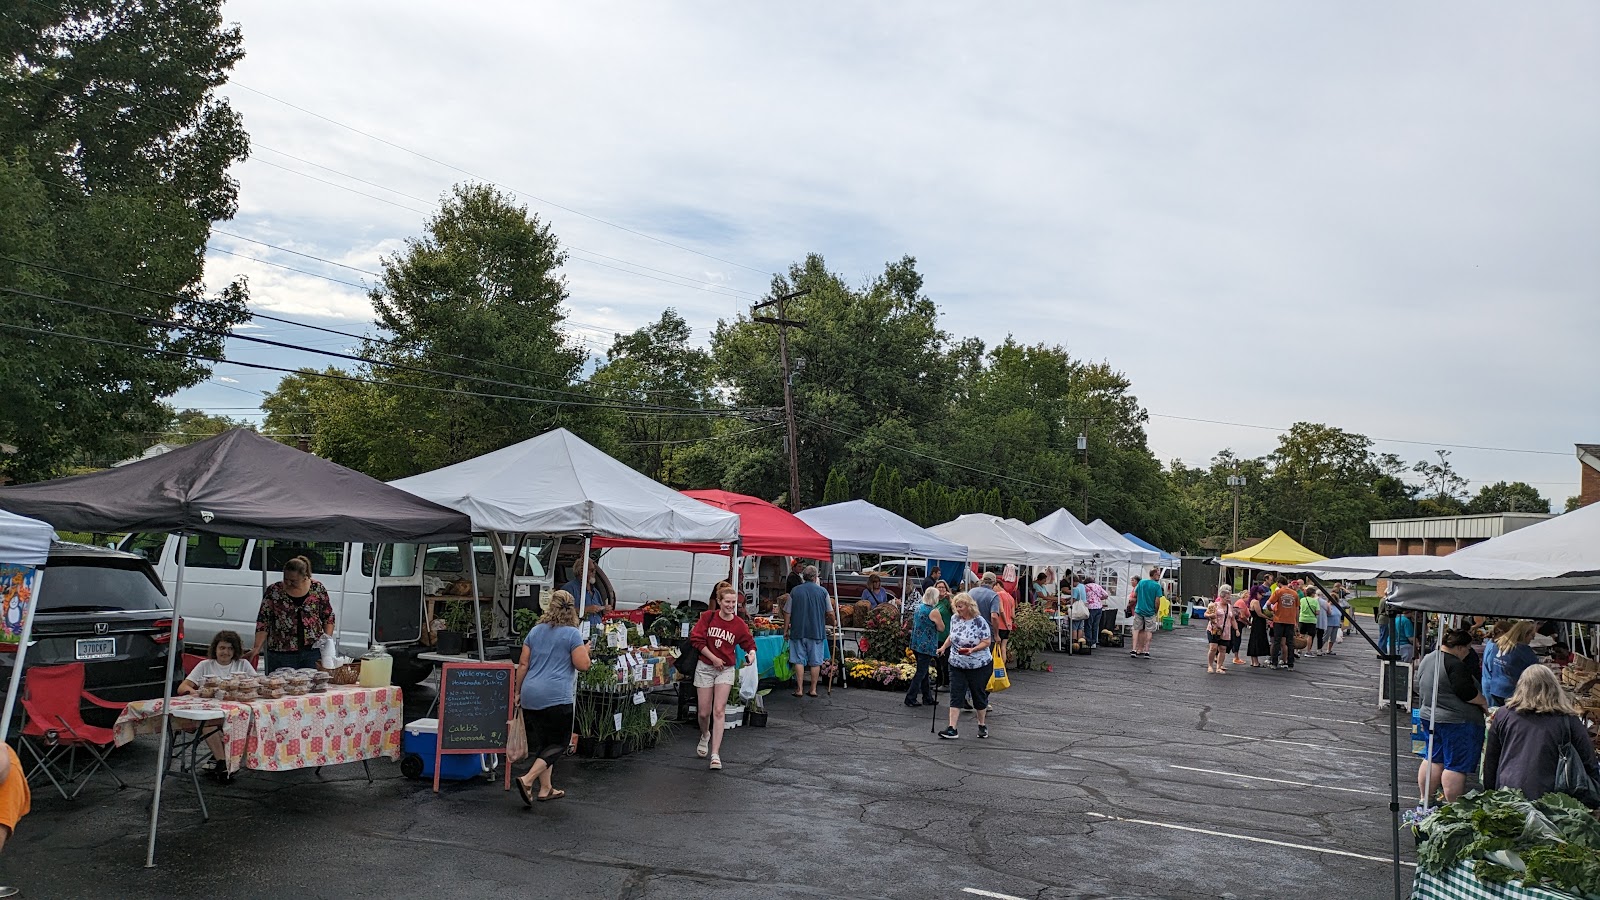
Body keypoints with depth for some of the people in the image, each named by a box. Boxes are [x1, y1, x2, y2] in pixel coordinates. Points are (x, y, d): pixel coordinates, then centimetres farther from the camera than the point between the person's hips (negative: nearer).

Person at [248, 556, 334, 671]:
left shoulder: (317, 589, 0)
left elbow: (328, 618, 8)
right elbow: (263, 622, 0)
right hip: (281, 654, 0)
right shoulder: (273, 591, -1)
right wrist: (257, 647, -10)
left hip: (313, 652, 0)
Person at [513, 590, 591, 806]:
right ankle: (527, 779, -12)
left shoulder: (535, 631, 12)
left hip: (530, 696, 6)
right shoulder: (573, 634, -4)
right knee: (558, 743, 3)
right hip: (556, 697, -6)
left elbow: (523, 664, 11)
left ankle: (545, 788, 19)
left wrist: (518, 691, 19)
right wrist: (585, 650, 12)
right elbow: (583, 665, -7)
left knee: (540, 741, 15)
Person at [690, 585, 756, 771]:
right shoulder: (708, 617, -6)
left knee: (719, 711, -11)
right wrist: (713, 658, -11)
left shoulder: (739, 625, -4)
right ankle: (705, 736, 40)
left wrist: (752, 652, -18)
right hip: (705, 667, 0)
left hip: (726, 670, 0)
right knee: (704, 712, 5)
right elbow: (696, 639, -6)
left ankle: (715, 754, -9)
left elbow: (749, 643, 6)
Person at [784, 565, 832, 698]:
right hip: (817, 632, 0)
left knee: (799, 661, 7)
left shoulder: (795, 591, -2)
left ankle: (800, 689, 5)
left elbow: (787, 613, 0)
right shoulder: (822, 591, -2)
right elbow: (829, 612, 5)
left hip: (798, 631, 0)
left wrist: (786, 630, 9)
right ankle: (813, 689, 11)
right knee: (815, 662, 9)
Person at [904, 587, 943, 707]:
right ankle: (911, 698, 0)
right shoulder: (933, 611, -17)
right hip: (927, 646, -8)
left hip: (916, 644, 8)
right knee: (921, 672, -2)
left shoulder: (919, 607, 8)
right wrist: (938, 620, 7)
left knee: (924, 671, 16)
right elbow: (941, 628, -10)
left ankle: (927, 697, 25)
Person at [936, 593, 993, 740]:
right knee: (955, 696, -2)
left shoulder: (979, 622, -15)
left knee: (979, 695, 9)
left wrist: (972, 649, -26)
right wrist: (943, 647, 4)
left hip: (979, 666, -4)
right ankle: (952, 729, -4)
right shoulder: (955, 619, 3)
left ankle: (982, 725, 28)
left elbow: (987, 641, -13)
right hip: (957, 665, 4)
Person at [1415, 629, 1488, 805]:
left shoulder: (1427, 659, 9)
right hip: (1456, 721, -9)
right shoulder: (1455, 665, -19)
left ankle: (1425, 799, 20)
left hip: (1429, 716, 9)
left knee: (1434, 759, 16)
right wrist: (1484, 703, -5)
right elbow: (1467, 693, -21)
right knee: (1456, 765, -3)